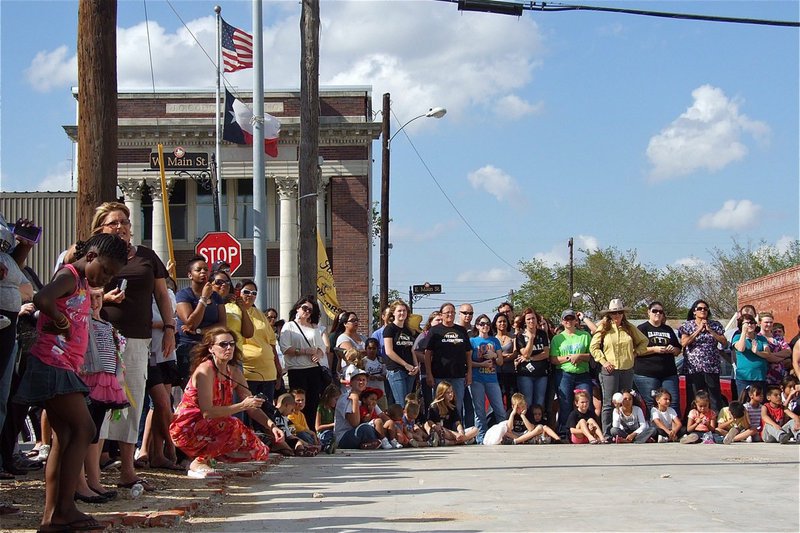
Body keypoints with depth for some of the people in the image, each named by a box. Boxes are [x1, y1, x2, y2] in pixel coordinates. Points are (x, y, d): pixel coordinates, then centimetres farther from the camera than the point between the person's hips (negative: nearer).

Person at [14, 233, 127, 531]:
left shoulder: (82, 283, 20)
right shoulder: (69, 276, -12)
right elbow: (41, 299, -31)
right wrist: (59, 320, -16)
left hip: (62, 369, 10)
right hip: (52, 365, -10)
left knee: (64, 437, 7)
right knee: (84, 429, -12)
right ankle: (64, 509, -11)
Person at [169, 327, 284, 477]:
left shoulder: (234, 372, 4)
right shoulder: (205, 370, -18)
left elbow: (252, 408, 5)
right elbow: (207, 412, -27)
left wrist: (271, 426, -13)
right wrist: (242, 406, -31)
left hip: (208, 428, 8)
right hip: (186, 429, -8)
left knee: (261, 452, -4)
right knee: (233, 426, -34)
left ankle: (210, 453, 8)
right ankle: (199, 462, -15)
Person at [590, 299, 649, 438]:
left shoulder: (629, 328, 10)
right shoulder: (603, 328, 2)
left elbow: (644, 341, 22)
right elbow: (593, 347, 1)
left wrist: (636, 353, 8)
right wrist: (603, 361, -7)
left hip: (627, 370, 4)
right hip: (610, 370, -3)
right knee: (609, 404, -6)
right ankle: (607, 435, -5)